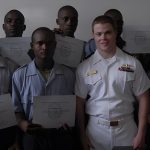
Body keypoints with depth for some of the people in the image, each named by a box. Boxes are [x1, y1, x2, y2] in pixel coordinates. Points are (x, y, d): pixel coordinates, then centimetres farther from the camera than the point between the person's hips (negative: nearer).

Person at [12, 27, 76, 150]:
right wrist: (22, 123, -16)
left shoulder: (68, 74, 1)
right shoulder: (19, 75, -4)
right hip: (33, 138, -1)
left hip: (62, 137, 1)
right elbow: (17, 108, 2)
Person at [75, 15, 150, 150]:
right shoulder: (84, 67, -1)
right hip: (96, 130, 0)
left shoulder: (132, 63, -2)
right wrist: (82, 135, 0)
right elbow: (79, 103, 1)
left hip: (127, 129, 0)